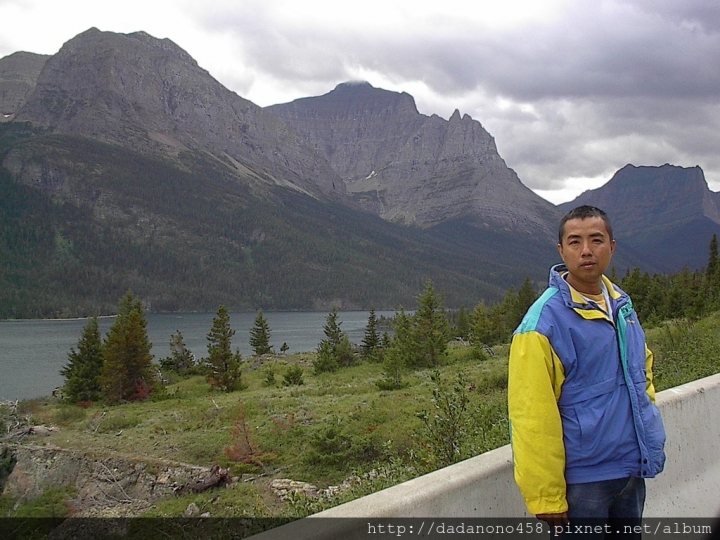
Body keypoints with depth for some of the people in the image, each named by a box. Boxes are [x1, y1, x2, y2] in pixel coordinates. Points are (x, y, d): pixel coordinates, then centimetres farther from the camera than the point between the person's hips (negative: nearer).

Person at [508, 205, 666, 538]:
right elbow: (532, 419, -20)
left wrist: (645, 408, 10)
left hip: (633, 472, 7)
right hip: (582, 480, -7)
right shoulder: (544, 322, -18)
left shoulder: (622, 304, 5)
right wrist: (546, 498, -18)